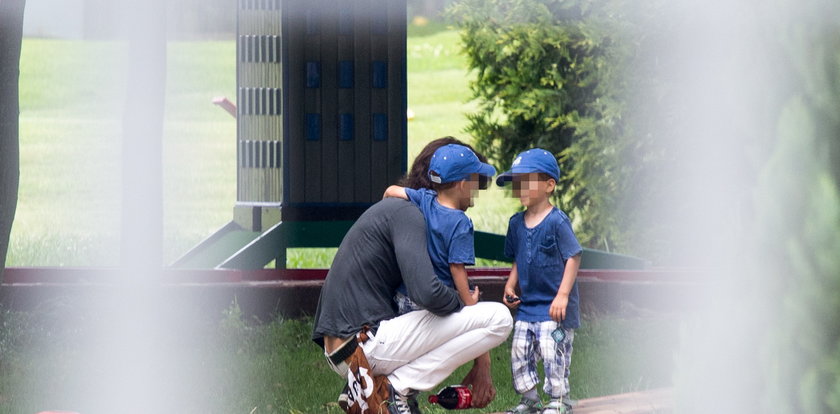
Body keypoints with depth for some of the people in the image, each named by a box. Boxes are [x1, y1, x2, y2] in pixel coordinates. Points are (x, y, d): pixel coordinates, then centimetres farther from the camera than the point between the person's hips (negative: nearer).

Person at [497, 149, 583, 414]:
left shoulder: (556, 221, -13)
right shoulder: (517, 223, 9)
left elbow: (573, 258, -14)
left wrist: (563, 295, -19)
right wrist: (510, 285, 4)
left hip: (553, 306, -7)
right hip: (527, 304, 7)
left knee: (553, 352, -9)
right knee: (519, 353, 8)